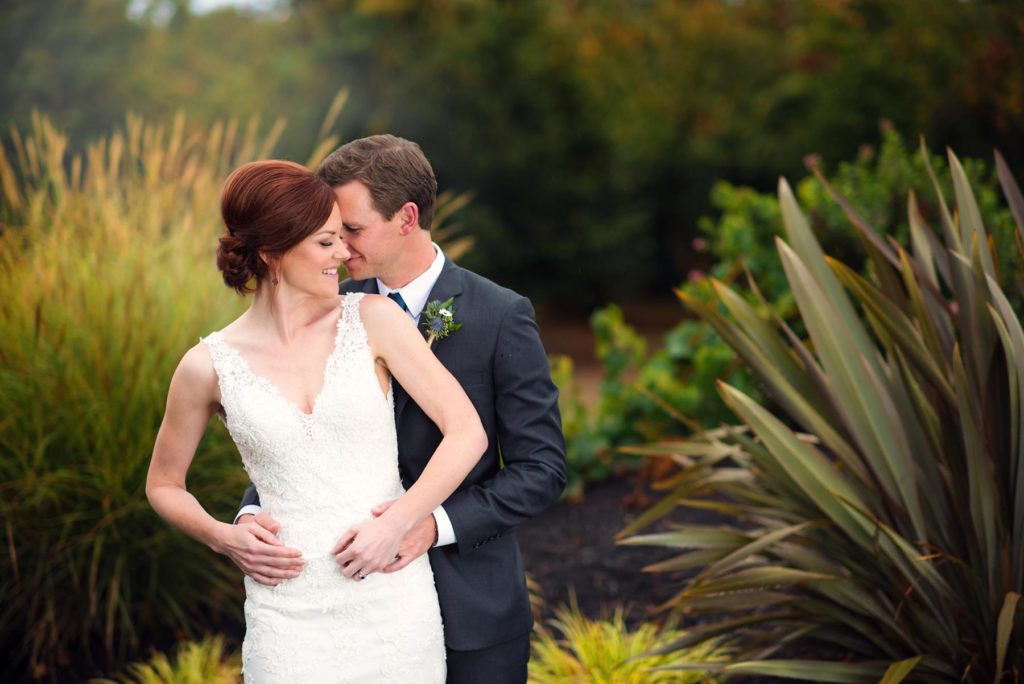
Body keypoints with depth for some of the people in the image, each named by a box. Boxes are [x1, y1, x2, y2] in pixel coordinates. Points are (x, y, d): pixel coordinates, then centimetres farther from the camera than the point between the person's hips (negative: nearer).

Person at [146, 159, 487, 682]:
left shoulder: (372, 320, -2)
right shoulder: (208, 367, -2)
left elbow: (467, 432, -5)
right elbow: (162, 485, 12)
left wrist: (395, 522, -15)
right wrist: (220, 536, -6)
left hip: (394, 597, 1)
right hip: (290, 615, 0)